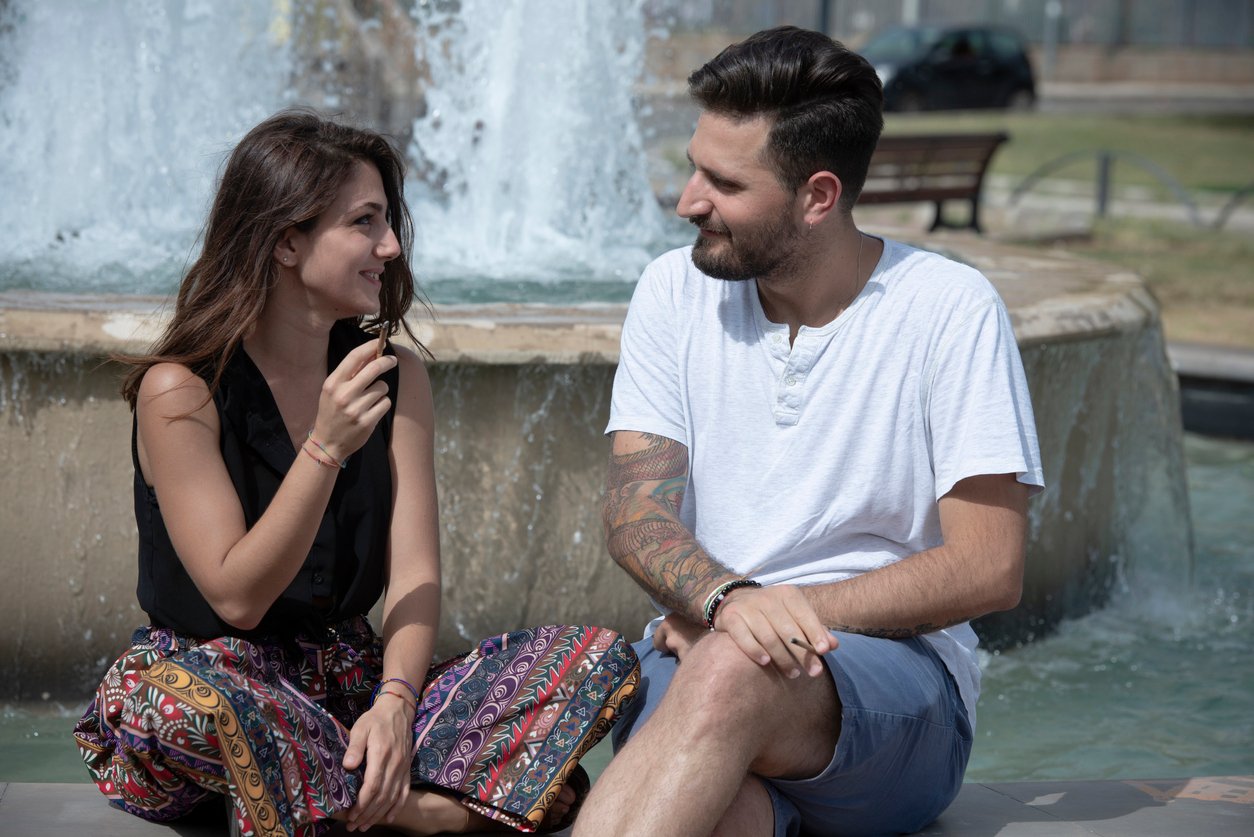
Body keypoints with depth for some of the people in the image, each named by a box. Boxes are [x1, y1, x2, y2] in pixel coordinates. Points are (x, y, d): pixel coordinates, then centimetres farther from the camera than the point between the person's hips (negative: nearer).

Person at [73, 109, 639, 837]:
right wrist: (326, 447, -24)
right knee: (187, 695, -42)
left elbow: (415, 574, -2)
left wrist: (395, 701, -22)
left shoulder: (397, 378, 6)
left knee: (601, 657, -14)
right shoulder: (181, 391, -10)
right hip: (220, 673, -5)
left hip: (352, 686, 5)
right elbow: (236, 599, -14)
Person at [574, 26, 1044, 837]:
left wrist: (789, 614, -13)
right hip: (696, 650, 2)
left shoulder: (951, 309, -5)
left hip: (896, 668, -2)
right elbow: (636, 516, 0)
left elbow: (989, 568, -8)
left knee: (731, 672, -39)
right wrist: (727, 598, -22)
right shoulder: (676, 291, 6)